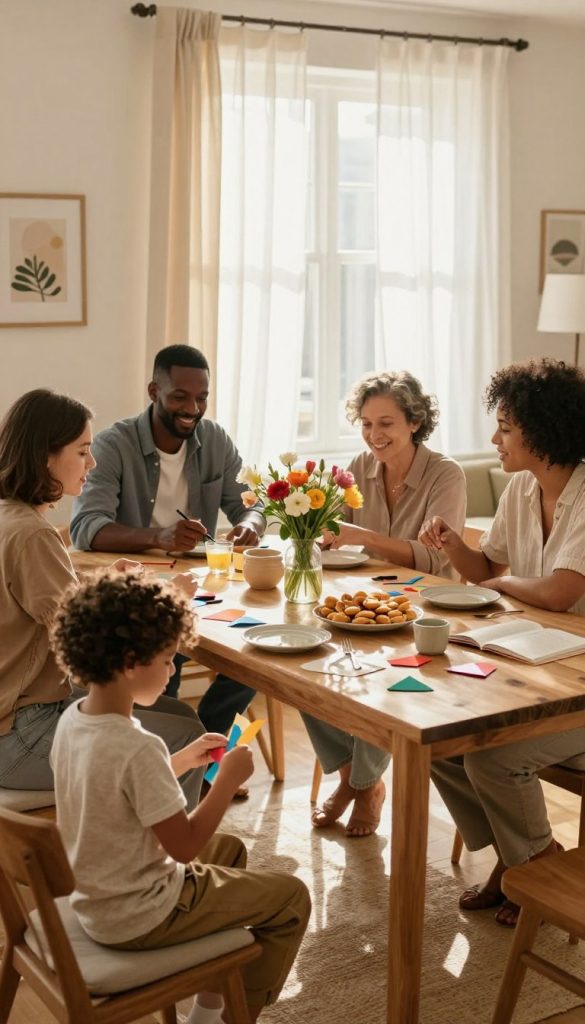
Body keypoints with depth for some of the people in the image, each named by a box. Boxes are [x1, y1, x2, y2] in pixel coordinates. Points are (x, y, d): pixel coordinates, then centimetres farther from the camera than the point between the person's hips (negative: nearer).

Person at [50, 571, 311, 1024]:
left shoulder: (72, 720, -5)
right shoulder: (137, 748, -32)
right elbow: (185, 845, -24)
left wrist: (183, 759, 6)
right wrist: (229, 779, -15)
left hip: (93, 898, 9)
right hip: (138, 917, -8)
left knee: (230, 849, 29)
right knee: (291, 897, 6)